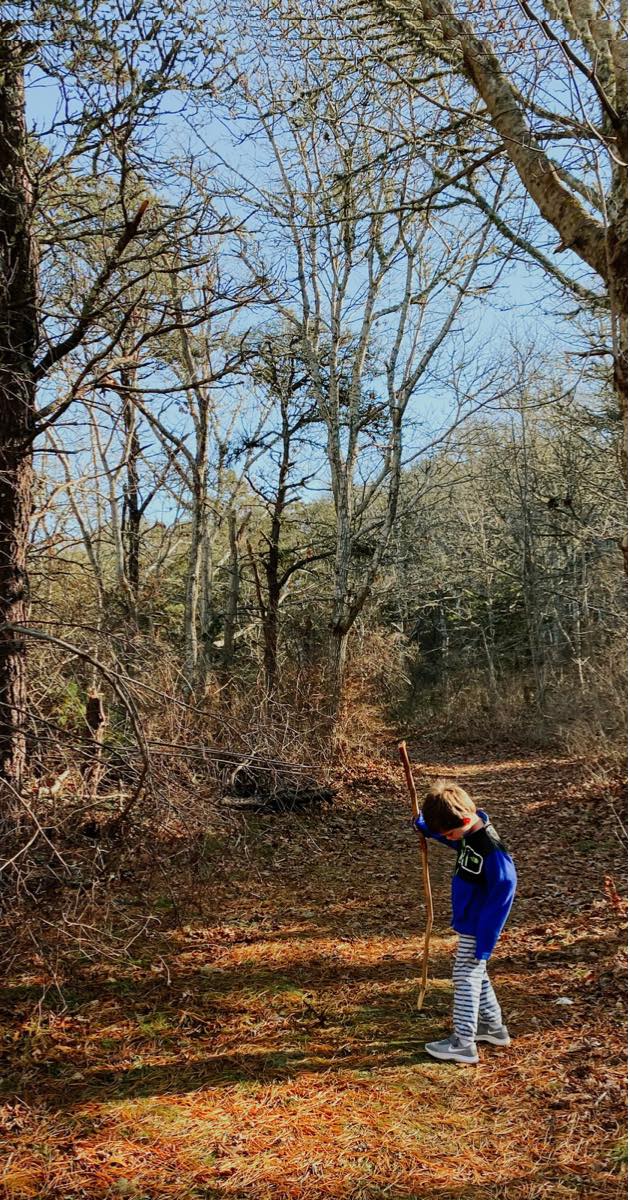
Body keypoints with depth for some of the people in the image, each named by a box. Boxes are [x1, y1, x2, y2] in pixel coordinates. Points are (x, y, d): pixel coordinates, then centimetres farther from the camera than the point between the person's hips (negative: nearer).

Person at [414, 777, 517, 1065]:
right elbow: (449, 837, 22)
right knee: (475, 975, 22)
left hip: (477, 929, -9)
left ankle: (463, 1044, 14)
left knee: (466, 979, 2)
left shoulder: (491, 848, -30)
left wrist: (483, 945, -22)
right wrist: (423, 824, 9)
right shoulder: (467, 832, -5)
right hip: (467, 923, 9)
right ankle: (494, 1027, 38)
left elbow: (503, 893, -26)